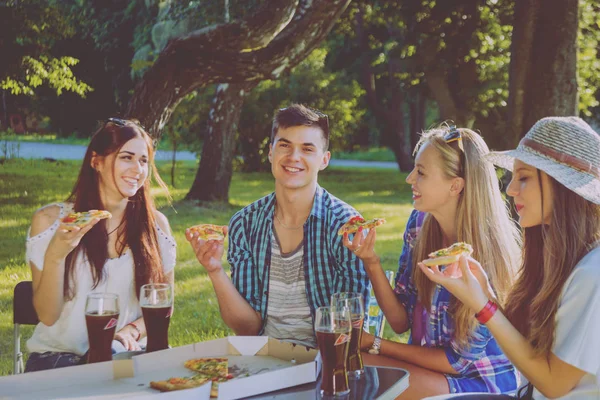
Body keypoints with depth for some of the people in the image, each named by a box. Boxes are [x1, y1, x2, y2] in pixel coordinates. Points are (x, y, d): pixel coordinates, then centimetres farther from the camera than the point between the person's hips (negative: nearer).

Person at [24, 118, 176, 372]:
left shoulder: (155, 224, 3)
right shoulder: (51, 220, -2)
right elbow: (47, 316, -4)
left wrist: (132, 331, -9)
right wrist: (55, 256, -21)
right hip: (58, 355, -1)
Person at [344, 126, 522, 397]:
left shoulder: (487, 253, -23)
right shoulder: (420, 223, -5)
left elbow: (460, 360, -15)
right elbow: (401, 321, -1)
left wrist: (376, 344, -13)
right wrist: (371, 261, -16)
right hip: (426, 366, 5)